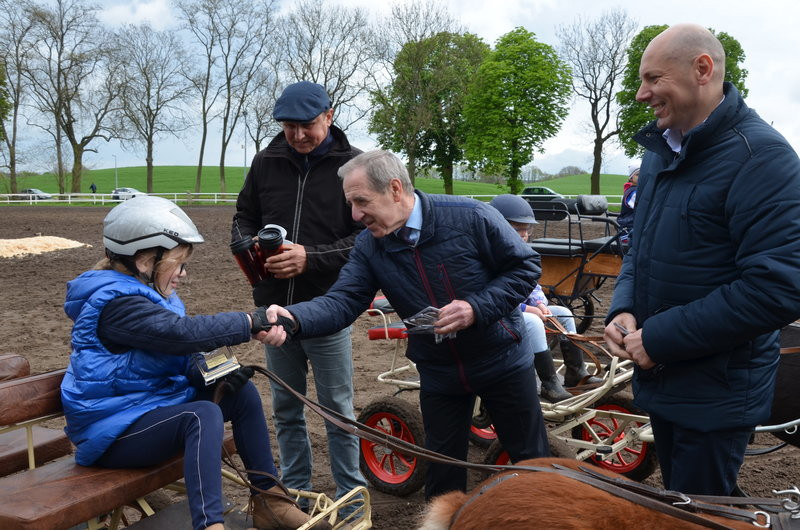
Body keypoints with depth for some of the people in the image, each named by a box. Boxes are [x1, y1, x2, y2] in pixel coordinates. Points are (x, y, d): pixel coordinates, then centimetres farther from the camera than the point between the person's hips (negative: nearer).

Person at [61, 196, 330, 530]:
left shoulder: (150, 295, 12)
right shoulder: (116, 302, -22)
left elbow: (184, 356, 11)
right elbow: (184, 332, -34)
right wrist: (250, 323, -29)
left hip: (154, 408, 10)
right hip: (113, 432, -10)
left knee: (242, 393, 0)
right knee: (203, 415, -34)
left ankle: (268, 500, 6)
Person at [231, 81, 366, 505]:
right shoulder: (266, 162, 5)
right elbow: (244, 217, 15)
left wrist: (311, 258, -22)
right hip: (275, 307, 4)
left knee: (337, 411, 7)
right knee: (285, 409, 16)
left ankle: (350, 497, 23)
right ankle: (295, 491, 33)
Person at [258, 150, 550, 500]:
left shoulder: (470, 217, -20)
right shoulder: (369, 247, -8)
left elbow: (525, 266, -13)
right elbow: (342, 301, -18)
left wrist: (477, 308, -27)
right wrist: (292, 319, -38)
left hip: (502, 361, -3)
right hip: (439, 372, 3)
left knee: (532, 460, 14)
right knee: (442, 474, 14)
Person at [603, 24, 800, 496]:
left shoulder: (760, 155, -19)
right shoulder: (661, 151, 7)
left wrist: (660, 337, -23)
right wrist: (623, 310, -3)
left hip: (717, 393, -8)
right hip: (660, 379, 8)